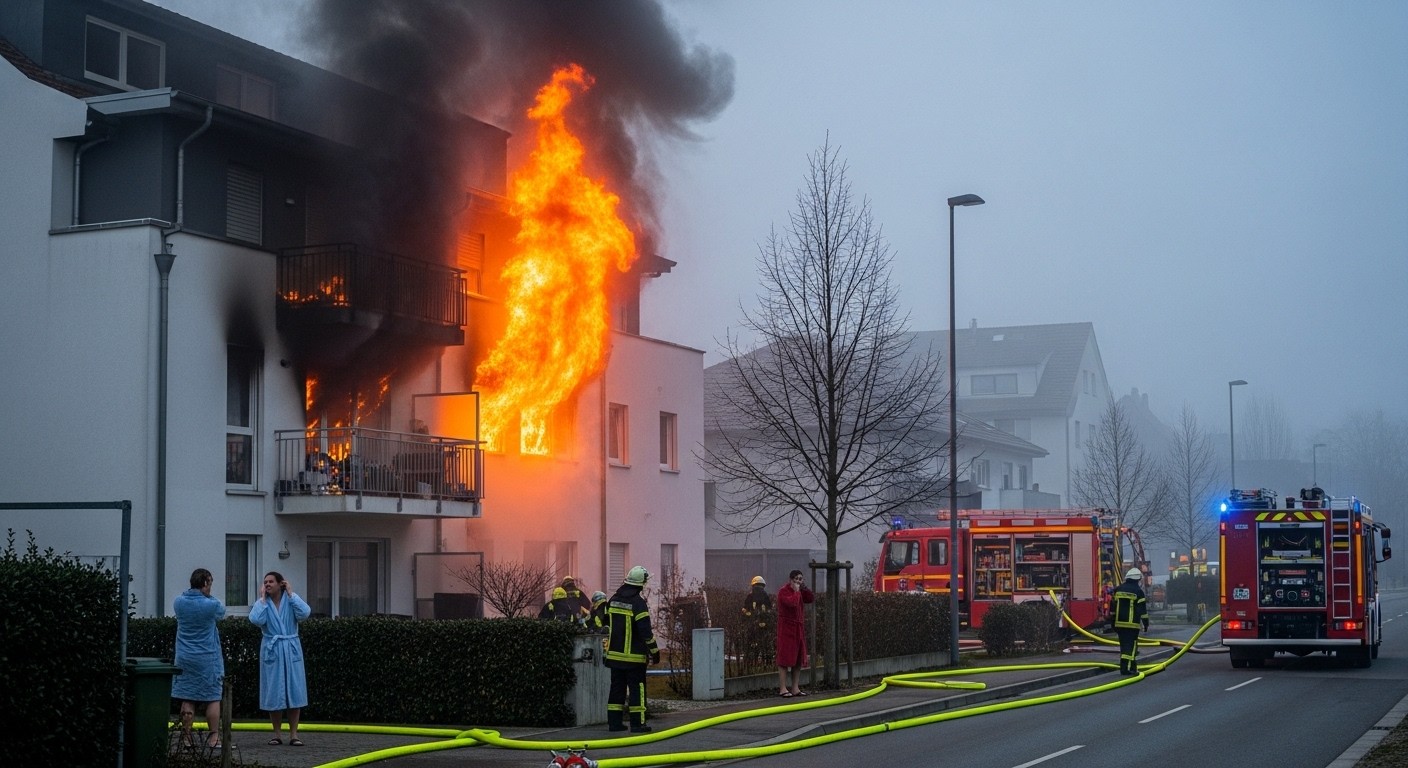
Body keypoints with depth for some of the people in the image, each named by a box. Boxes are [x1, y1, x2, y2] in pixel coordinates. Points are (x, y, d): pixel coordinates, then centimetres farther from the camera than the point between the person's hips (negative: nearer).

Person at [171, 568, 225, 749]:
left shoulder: (178, 602, -1)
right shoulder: (212, 604, -13)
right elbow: (222, 612, 8)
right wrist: (208, 596, 14)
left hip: (184, 658, 4)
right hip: (208, 659, -4)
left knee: (187, 699, 7)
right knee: (213, 698, 3)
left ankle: (186, 736, 7)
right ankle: (213, 738, 1)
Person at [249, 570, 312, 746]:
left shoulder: (291, 600, 2)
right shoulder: (262, 603, 2)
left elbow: (304, 613, -18)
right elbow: (256, 619, -18)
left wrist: (291, 593, -10)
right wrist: (263, 598, -9)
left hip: (291, 650, 0)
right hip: (272, 651, 0)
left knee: (293, 690, -2)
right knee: (273, 692, 3)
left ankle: (293, 734, 1)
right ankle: (276, 734, 12)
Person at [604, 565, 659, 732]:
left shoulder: (614, 600, 7)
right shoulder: (638, 603, -14)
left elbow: (607, 624, 16)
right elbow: (645, 631, -16)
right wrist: (654, 651, -8)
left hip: (615, 654, 6)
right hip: (634, 656, -6)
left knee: (617, 687, 11)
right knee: (637, 688, -1)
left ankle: (614, 722, 13)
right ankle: (637, 723, -2)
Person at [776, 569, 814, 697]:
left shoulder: (800, 591, 14)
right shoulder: (783, 591, -11)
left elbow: (811, 599, 8)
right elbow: (792, 603, -26)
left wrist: (804, 589, -2)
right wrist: (796, 591, -14)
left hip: (799, 627, 8)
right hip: (786, 627, -8)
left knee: (799, 659, 8)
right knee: (785, 659, -7)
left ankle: (795, 688, 13)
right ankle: (783, 689, -7)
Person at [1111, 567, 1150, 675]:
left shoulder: (1118, 589, 10)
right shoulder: (1138, 591, -6)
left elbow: (1113, 607, 12)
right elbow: (1142, 609, -6)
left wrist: (1113, 623, 17)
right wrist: (1146, 623, 2)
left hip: (1119, 623, 5)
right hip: (1132, 624, -5)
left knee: (1124, 645, 12)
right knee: (1131, 645, -4)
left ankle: (1132, 667, 18)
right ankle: (1125, 668, -14)